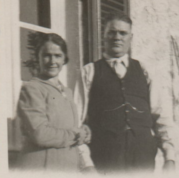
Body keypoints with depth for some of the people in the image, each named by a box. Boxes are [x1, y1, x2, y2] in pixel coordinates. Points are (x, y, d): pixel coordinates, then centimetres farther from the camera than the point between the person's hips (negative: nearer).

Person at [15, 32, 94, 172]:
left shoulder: (67, 92, 17)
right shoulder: (31, 89, -5)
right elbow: (40, 134, -15)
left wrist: (88, 166, 2)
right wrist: (75, 135, -3)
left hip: (70, 168, 7)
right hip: (41, 167, -7)